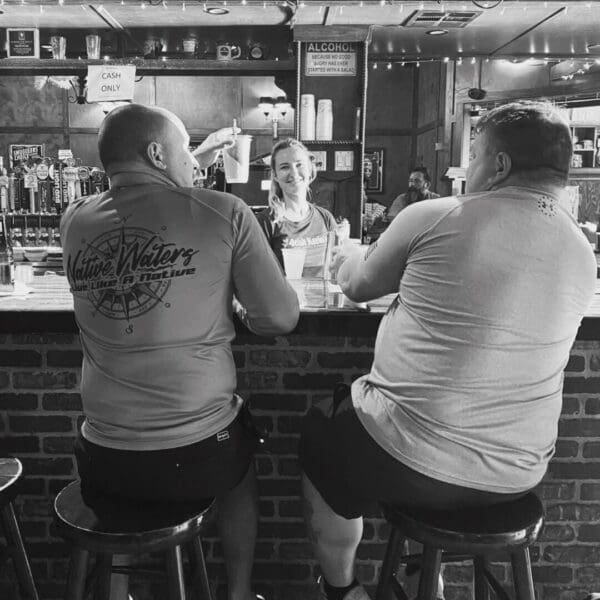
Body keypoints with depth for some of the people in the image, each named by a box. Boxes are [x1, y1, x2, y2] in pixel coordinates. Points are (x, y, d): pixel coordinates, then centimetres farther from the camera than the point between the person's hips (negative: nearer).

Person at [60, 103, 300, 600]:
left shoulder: (75, 221, -2)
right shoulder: (224, 213, -12)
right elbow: (281, 318, -9)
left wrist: (191, 167, 26)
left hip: (103, 464, 3)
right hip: (199, 457, -2)